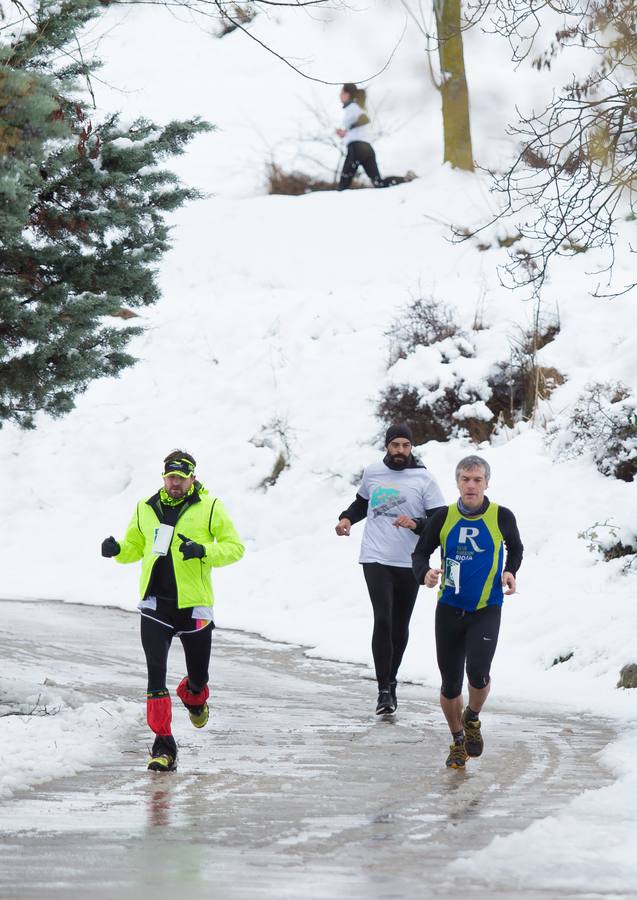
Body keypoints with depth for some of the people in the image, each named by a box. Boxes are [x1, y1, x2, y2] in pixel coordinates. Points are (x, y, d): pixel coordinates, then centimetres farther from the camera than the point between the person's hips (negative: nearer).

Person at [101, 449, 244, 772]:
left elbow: (234, 547, -3)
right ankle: (163, 743, -8)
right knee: (156, 673, -12)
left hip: (193, 605, -1)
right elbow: (134, 547, 21)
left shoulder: (210, 508, -1)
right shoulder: (146, 509, 9)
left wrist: (204, 551, -22)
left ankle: (193, 698, 48)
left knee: (198, 677, 11)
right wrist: (117, 550, -3)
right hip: (155, 603, 1)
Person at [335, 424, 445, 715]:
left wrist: (416, 524, -22)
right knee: (383, 620, -15)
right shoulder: (372, 473, 8)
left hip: (409, 563, 0)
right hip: (376, 559, 0)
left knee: (400, 626, 9)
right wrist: (347, 518, 8)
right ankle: (384, 689, -15)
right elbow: (362, 502, 28)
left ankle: (391, 681, 29)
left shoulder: (424, 479, -1)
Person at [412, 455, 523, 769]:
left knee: (478, 671, -20)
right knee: (450, 682, 3)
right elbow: (421, 553, 8)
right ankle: (458, 741, 26)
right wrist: (425, 573, -13)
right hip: (449, 608, 2)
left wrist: (510, 572, -1)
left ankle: (472, 719, 13)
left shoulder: (501, 517, -3)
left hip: (486, 610, -2)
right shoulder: (443, 518, -2)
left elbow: (515, 548, 17)